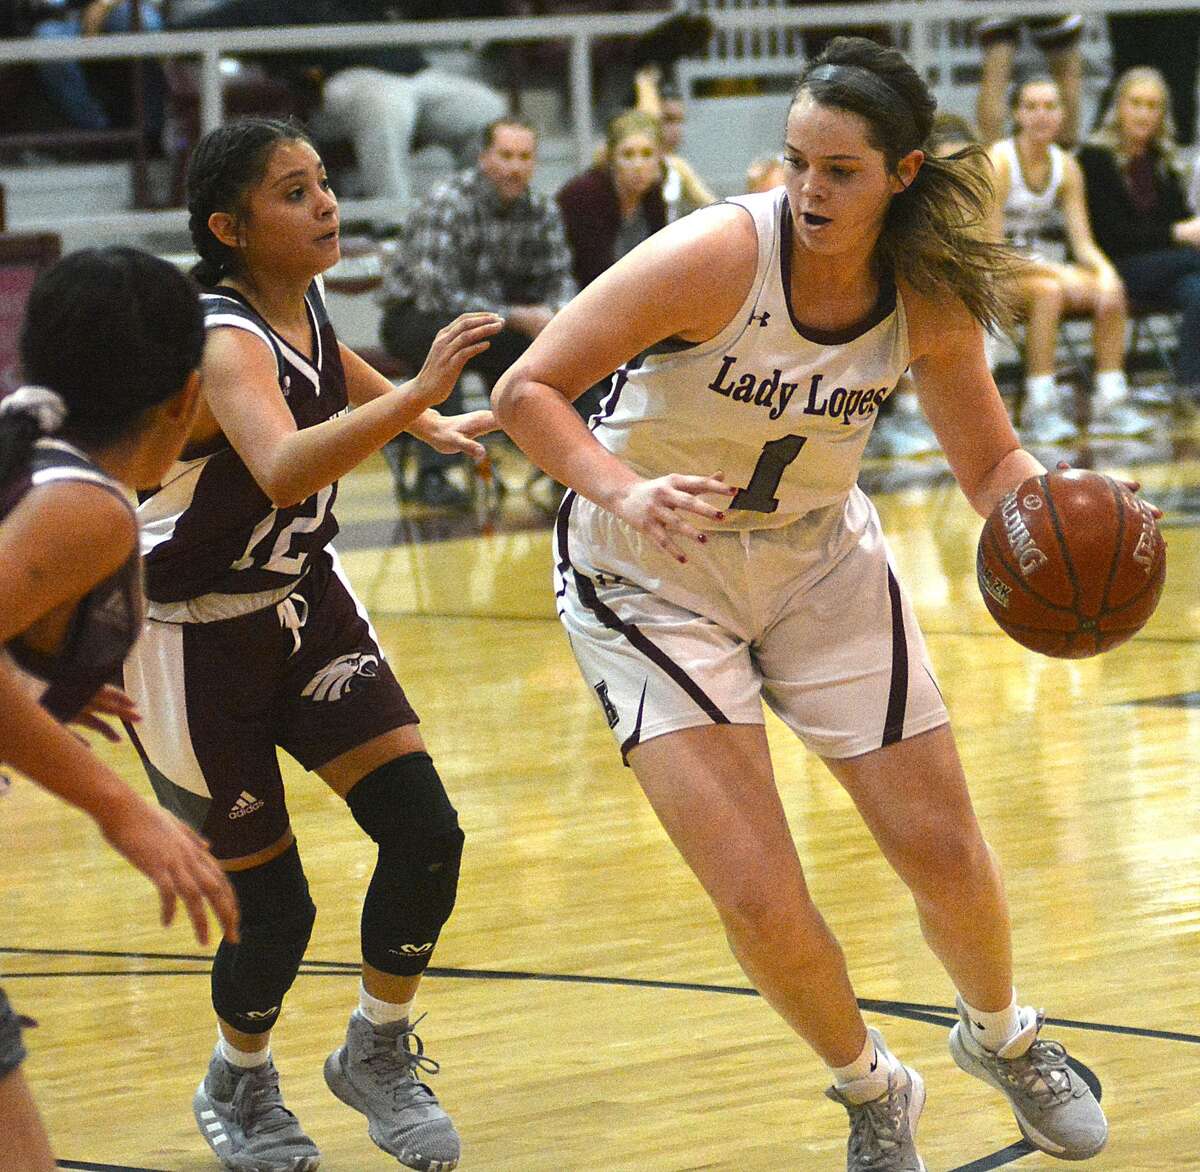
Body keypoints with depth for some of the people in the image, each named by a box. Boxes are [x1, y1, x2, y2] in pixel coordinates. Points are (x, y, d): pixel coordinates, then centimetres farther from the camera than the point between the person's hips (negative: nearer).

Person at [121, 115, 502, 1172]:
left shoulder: (302, 304, -4)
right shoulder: (226, 344, -29)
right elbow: (285, 468, -51)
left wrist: (429, 421, 27)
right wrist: (415, 396, -60)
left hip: (304, 605, 7)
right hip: (194, 641, -7)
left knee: (426, 834, -6)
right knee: (274, 905, 0)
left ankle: (379, 1053, 18)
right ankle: (239, 1087, 30)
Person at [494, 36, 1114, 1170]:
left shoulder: (927, 294, -14)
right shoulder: (719, 254, -28)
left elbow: (993, 462, 0)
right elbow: (526, 390, -26)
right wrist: (624, 492, -42)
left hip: (820, 565, 4)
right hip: (654, 583, -4)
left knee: (942, 850, 6)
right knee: (760, 903, -13)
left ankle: (1001, 1037, 40)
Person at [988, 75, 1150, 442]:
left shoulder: (1066, 167, 5)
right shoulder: (999, 162, -14)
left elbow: (1083, 243, 3)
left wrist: (1105, 271, -19)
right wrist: (1055, 271, -27)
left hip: (1044, 266, 6)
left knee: (1111, 292, -20)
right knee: (1049, 292, -36)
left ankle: (1110, 399, -20)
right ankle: (1039, 408, -35)